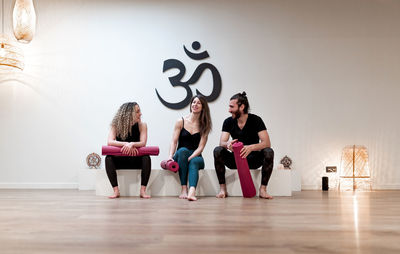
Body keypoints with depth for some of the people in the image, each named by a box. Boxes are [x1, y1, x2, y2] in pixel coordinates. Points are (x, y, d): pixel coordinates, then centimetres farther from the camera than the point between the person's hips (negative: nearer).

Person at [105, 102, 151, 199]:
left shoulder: (142, 125, -4)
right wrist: (126, 144, -34)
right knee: (108, 158, -28)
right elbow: (110, 142, -19)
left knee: (146, 158, -30)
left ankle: (142, 190, -29)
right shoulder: (116, 125, -5)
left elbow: (143, 143, -17)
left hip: (136, 160, 0)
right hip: (120, 159, 0)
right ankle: (116, 190, -27)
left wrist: (132, 144, -38)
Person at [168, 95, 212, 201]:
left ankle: (192, 191, -60)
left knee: (194, 162, -35)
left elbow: (200, 147, -3)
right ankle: (184, 189, -37)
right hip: (180, 156, 0)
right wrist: (170, 156, -19)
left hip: (196, 157, 0)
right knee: (183, 150, -34)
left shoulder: (204, 125, 6)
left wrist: (189, 158, -20)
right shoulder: (181, 122, 6)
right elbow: (174, 142, 0)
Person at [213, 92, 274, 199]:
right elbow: (222, 143, -13)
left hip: (252, 159, -2)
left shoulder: (255, 120, -11)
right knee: (217, 150, -25)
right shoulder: (228, 122, -3)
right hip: (235, 159, 2)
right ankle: (223, 189, -20)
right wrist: (227, 144, -38)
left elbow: (266, 143, -21)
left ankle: (262, 189, -23)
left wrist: (251, 147, -40)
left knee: (268, 152, -30)